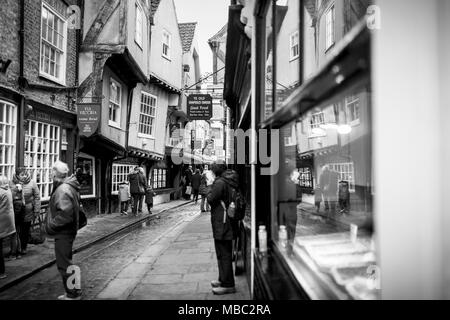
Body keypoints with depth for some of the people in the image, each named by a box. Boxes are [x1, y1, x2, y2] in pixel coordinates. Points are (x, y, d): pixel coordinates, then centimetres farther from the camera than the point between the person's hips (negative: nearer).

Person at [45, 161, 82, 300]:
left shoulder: (62, 190, -22)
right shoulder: (69, 186, 10)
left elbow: (65, 214, -31)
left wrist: (51, 226, -18)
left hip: (63, 233, -10)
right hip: (68, 231, 10)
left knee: (64, 264, 1)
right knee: (66, 262, 20)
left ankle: (73, 294, 12)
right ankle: (72, 292, 31)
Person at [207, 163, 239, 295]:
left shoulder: (220, 182, -19)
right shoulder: (230, 182, 11)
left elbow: (211, 199, -18)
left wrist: (209, 194, 1)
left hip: (221, 223, -10)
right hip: (228, 223, 10)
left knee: (224, 255, -3)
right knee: (225, 253, 19)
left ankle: (228, 285, 3)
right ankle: (223, 279, 31)